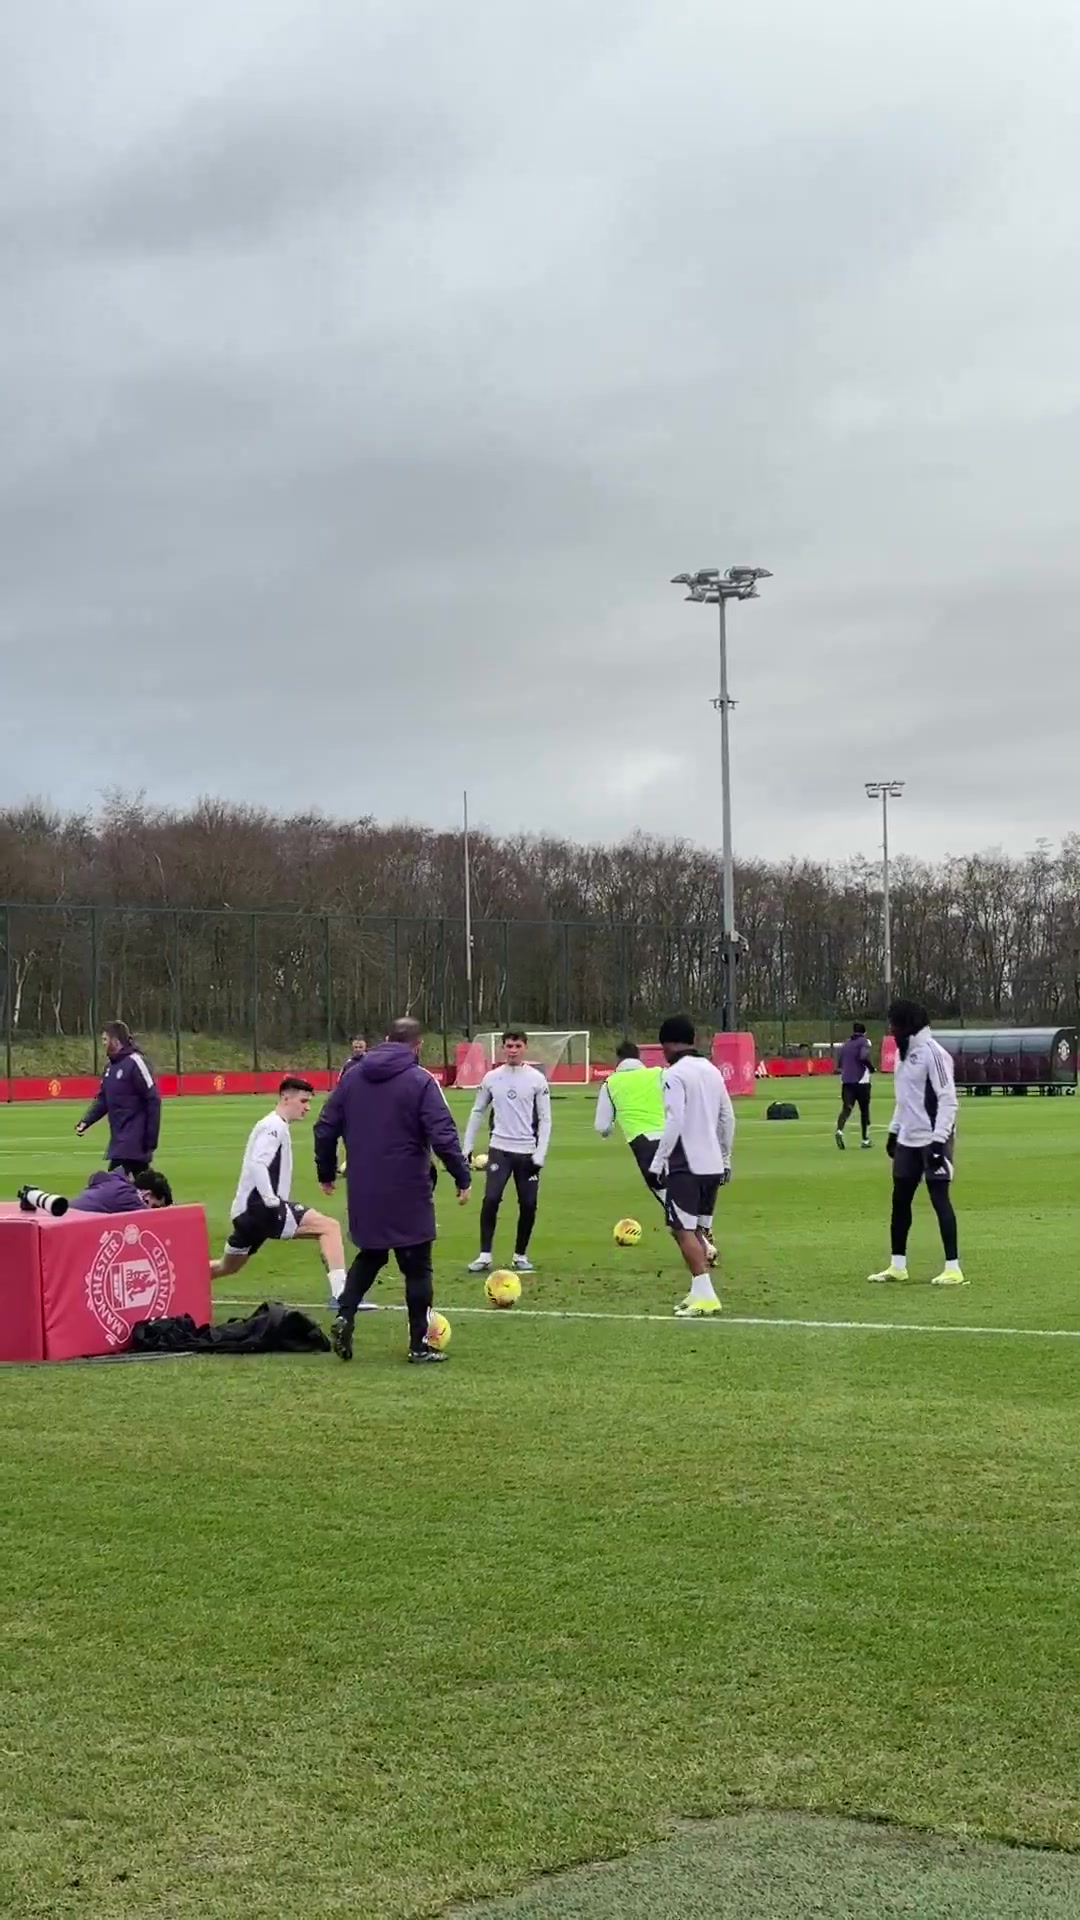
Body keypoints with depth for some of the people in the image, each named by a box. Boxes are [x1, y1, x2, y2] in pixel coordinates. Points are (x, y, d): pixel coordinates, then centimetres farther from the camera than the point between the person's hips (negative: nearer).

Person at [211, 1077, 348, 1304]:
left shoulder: (277, 1126, 20)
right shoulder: (274, 1126, -10)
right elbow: (257, 1165, -24)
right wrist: (272, 1202, -25)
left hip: (246, 1212, 11)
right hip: (260, 1207, -11)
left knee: (227, 1267, 25)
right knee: (329, 1227, -17)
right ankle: (340, 1293, -26)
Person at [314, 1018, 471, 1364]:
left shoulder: (352, 1077, 7)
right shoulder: (420, 1081, -9)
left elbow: (325, 1128, 8)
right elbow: (443, 1135, -17)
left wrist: (326, 1172, 19)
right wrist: (462, 1177, -9)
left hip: (364, 1192, 5)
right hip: (408, 1193, -5)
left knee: (369, 1255, 22)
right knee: (416, 1267, 6)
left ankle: (344, 1316, 1)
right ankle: (419, 1346, 8)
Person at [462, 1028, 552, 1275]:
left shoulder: (536, 1079, -3)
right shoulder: (492, 1078, 2)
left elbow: (545, 1119, -2)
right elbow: (477, 1112, 11)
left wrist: (540, 1155, -9)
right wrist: (467, 1147, 8)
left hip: (527, 1152, 0)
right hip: (500, 1149, 0)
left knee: (528, 1205, 1)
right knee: (491, 1200, -13)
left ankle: (520, 1255, 16)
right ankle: (485, 1255, -6)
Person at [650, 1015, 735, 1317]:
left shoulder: (675, 1074, -11)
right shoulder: (712, 1071, 12)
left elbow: (674, 1123, -18)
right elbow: (728, 1118, 15)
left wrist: (658, 1162, -13)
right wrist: (725, 1159, 23)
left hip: (685, 1165, -8)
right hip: (713, 1165, 8)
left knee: (684, 1230, -6)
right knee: (699, 1229, 15)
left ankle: (705, 1294, -14)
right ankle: (699, 1292, 15)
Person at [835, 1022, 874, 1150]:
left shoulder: (845, 1044, 15)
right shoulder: (864, 1042, -2)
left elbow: (839, 1064, 18)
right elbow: (865, 1056, -21)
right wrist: (871, 1068, -6)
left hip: (846, 1081, 4)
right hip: (861, 1081, -4)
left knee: (846, 1108, -7)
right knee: (864, 1110, 11)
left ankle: (839, 1131, -34)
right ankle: (865, 1139, 17)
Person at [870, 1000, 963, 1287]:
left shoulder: (932, 1052, -16)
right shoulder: (903, 1052, 12)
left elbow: (948, 1100, -18)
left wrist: (939, 1140, -21)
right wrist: (894, 1131, 20)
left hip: (932, 1140, -9)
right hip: (908, 1140, 9)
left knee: (940, 1200, -6)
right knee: (900, 1201, 11)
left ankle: (953, 1269, -2)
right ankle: (897, 1266, 20)